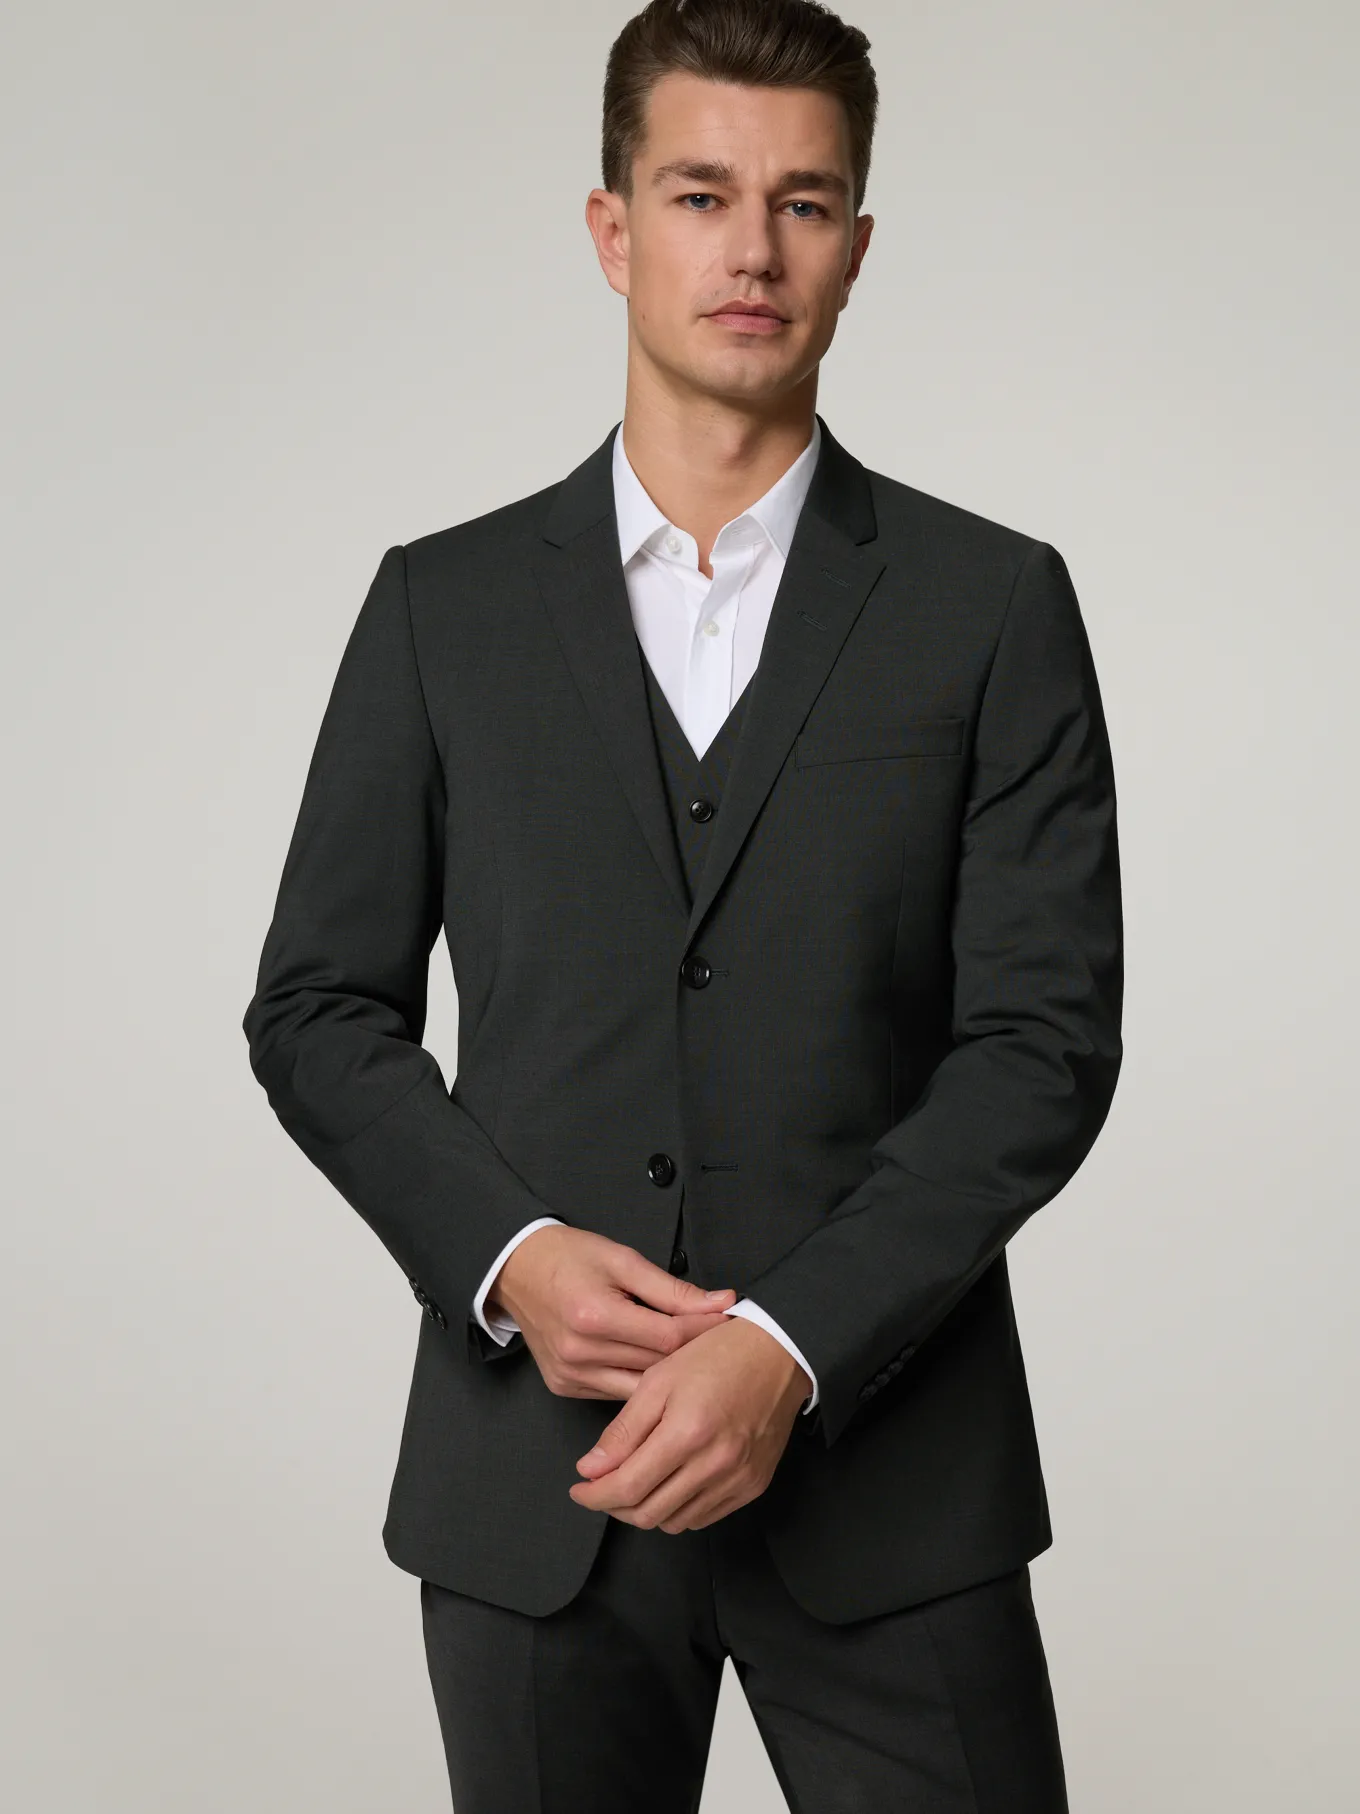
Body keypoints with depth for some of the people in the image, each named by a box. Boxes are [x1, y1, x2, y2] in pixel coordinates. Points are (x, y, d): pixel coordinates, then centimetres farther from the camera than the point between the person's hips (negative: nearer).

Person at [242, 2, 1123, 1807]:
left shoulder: (994, 605, 2)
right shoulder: (443, 606, 6)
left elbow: (1046, 1037, -5)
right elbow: (318, 1010, 6)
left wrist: (791, 1344, -15)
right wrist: (509, 1254, -10)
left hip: (882, 1465, -1)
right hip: (533, 1480, 1)